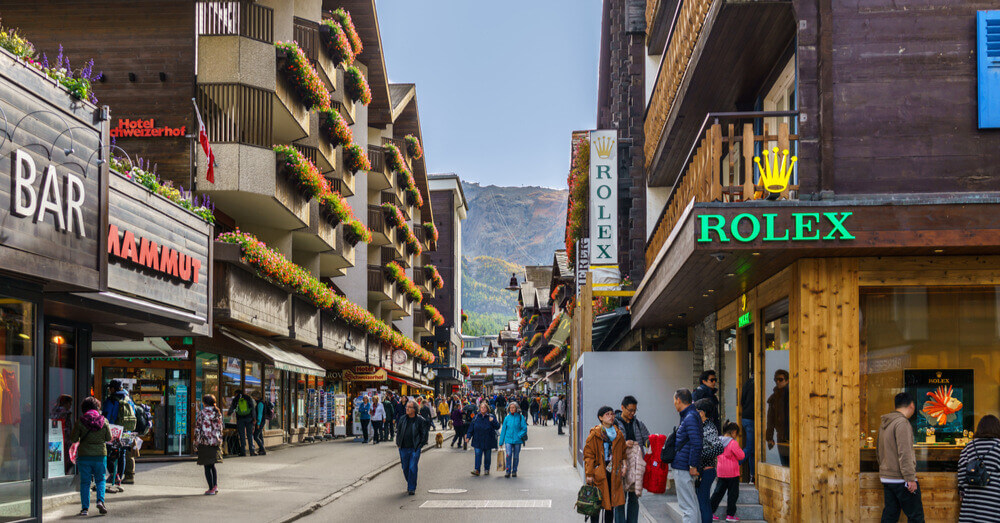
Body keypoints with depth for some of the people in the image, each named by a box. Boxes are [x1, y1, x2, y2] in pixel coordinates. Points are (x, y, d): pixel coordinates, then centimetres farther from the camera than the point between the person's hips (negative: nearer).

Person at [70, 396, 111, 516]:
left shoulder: (81, 422, -8)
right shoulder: (104, 421, -3)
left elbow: (73, 439, -3)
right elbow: (109, 438, 4)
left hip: (84, 456, -1)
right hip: (100, 455, 1)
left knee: (85, 482, 7)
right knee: (100, 480, 15)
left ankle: (85, 508, 5)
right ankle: (100, 501, -6)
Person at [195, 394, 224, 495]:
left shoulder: (202, 413, -8)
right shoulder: (218, 413, 6)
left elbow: (197, 428, -9)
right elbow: (220, 428, 9)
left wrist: (196, 441, -1)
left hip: (205, 442, -5)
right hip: (215, 441, 5)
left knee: (207, 466, 2)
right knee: (212, 465, 18)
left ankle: (211, 489, 0)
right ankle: (215, 485, 5)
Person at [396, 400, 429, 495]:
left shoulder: (420, 420, -4)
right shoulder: (402, 419, 7)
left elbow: (424, 434, 1)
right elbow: (398, 431, 16)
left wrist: (420, 445, -3)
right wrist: (398, 443, 10)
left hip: (415, 448, -4)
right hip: (403, 448, 4)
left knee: (412, 468, -10)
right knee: (405, 468, 9)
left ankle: (412, 488, -2)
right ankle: (410, 484, 31)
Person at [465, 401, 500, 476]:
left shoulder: (491, 417, 0)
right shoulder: (476, 417, 5)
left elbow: (497, 427, -4)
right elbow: (471, 427, 7)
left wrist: (492, 421, -21)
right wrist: (468, 436, -1)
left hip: (488, 441, -1)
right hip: (478, 441, 1)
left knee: (487, 456, 9)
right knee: (478, 455, -9)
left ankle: (487, 469, 23)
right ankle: (476, 470, -12)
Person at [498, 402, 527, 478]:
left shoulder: (520, 417, -1)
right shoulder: (507, 418, 3)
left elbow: (524, 428, 0)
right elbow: (503, 430, 8)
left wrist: (519, 435, -13)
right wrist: (501, 442, 8)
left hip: (517, 440, 0)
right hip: (508, 440, 0)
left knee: (516, 457, 7)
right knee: (508, 455, -15)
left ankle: (514, 471, 22)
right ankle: (508, 471, -8)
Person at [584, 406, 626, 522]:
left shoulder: (619, 435, 10)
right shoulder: (594, 435, -3)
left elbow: (622, 454, 19)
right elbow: (588, 455, -5)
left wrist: (624, 466, 7)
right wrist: (589, 474, -10)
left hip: (614, 473, 4)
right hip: (599, 473, -4)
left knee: (611, 503, 4)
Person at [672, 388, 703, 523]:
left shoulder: (690, 418, -16)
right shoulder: (687, 416, 16)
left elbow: (696, 444, -23)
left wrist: (693, 466, -21)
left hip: (683, 469, -10)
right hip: (681, 467, 10)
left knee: (687, 507, -9)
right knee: (693, 505, 14)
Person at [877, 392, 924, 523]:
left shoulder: (884, 423, 15)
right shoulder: (902, 422, -14)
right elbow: (904, 454, -20)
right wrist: (910, 478, -20)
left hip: (886, 477, 9)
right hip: (900, 479, -9)